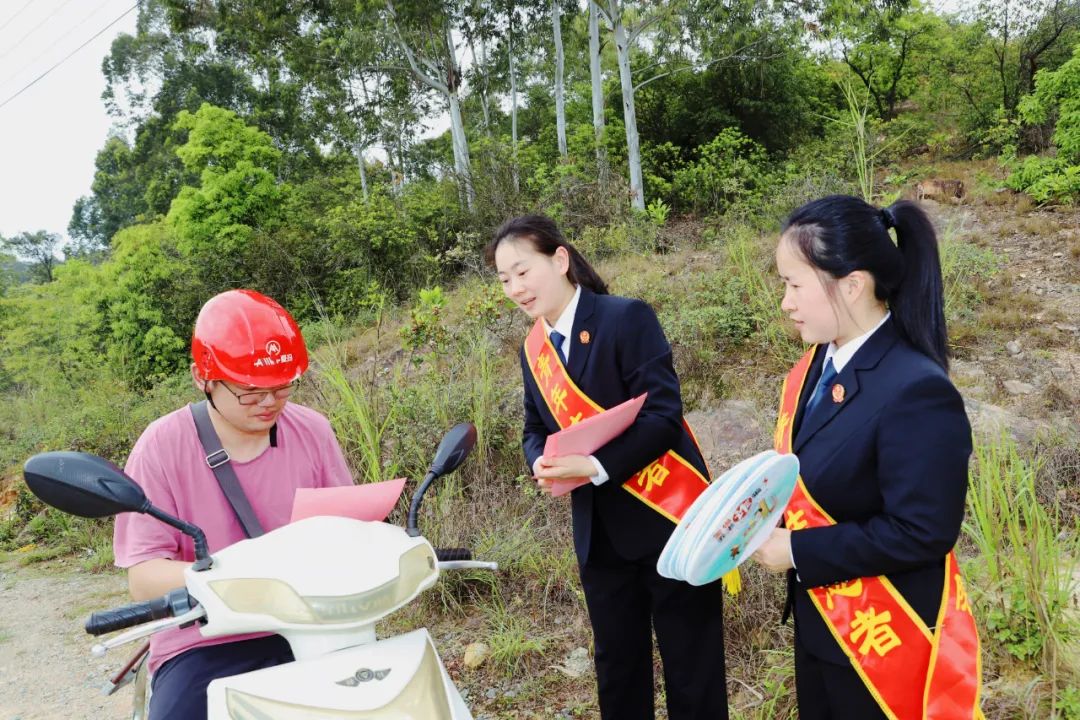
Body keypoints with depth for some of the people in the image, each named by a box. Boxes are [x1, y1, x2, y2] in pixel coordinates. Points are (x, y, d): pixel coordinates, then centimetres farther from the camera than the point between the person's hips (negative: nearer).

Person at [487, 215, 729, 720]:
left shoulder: (627, 318, -14)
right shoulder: (533, 348, 6)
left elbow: (663, 415, -20)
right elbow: (535, 429, 12)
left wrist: (596, 466, -30)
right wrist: (542, 464, -11)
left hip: (667, 518, -6)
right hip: (599, 531, 6)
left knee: (691, 662, 7)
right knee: (616, 662, 19)